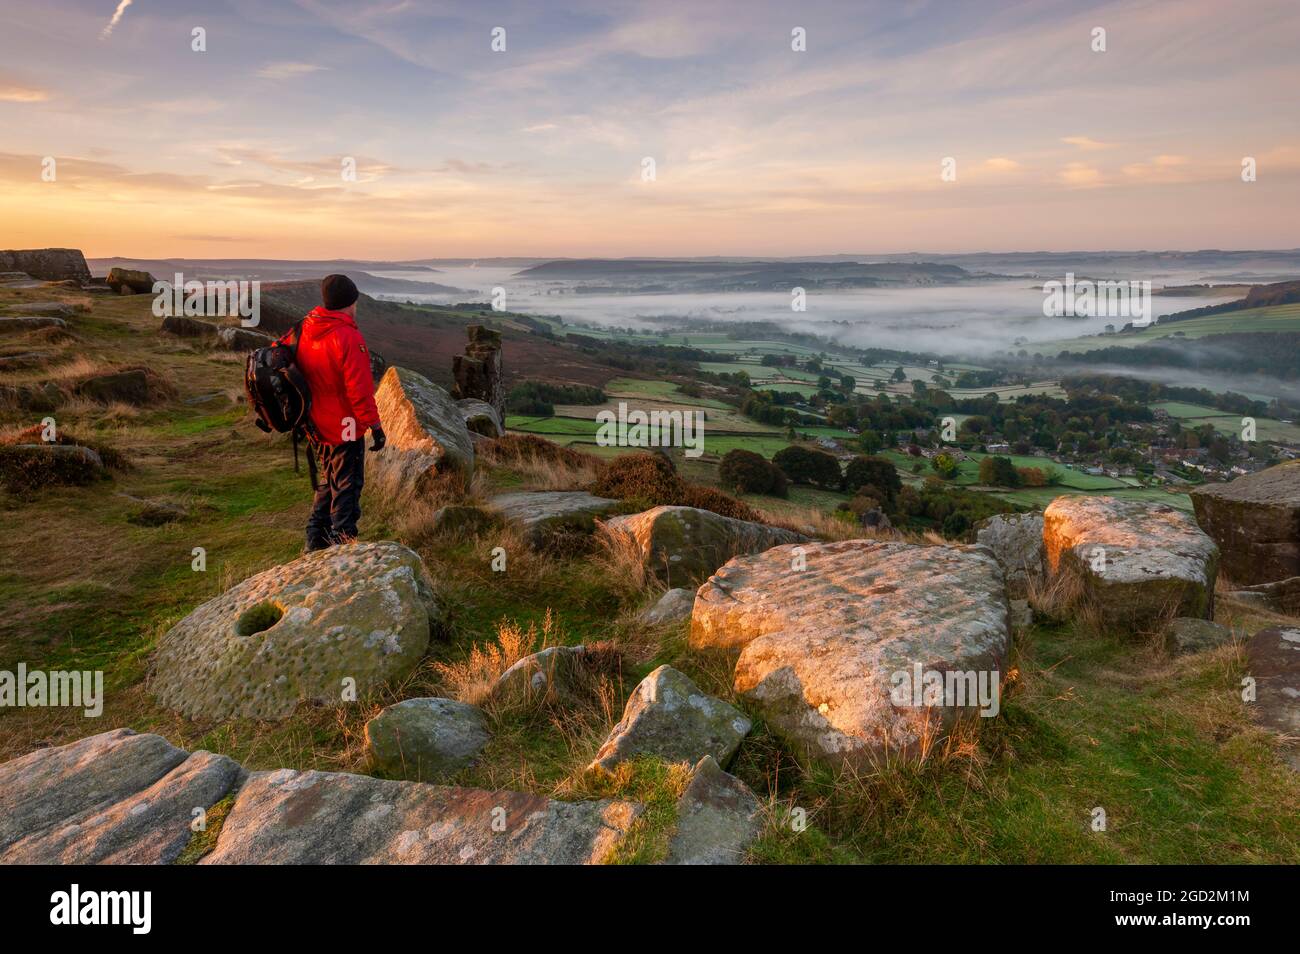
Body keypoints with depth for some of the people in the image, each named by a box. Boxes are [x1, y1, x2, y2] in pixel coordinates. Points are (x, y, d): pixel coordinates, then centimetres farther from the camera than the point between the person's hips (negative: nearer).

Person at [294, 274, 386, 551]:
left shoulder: (306, 331, 3)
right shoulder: (348, 337, -22)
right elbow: (359, 389, -23)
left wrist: (309, 421, 21)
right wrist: (374, 424, -14)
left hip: (318, 427, 8)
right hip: (346, 429, -8)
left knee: (328, 484, 22)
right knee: (346, 488, 4)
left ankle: (316, 544, 29)